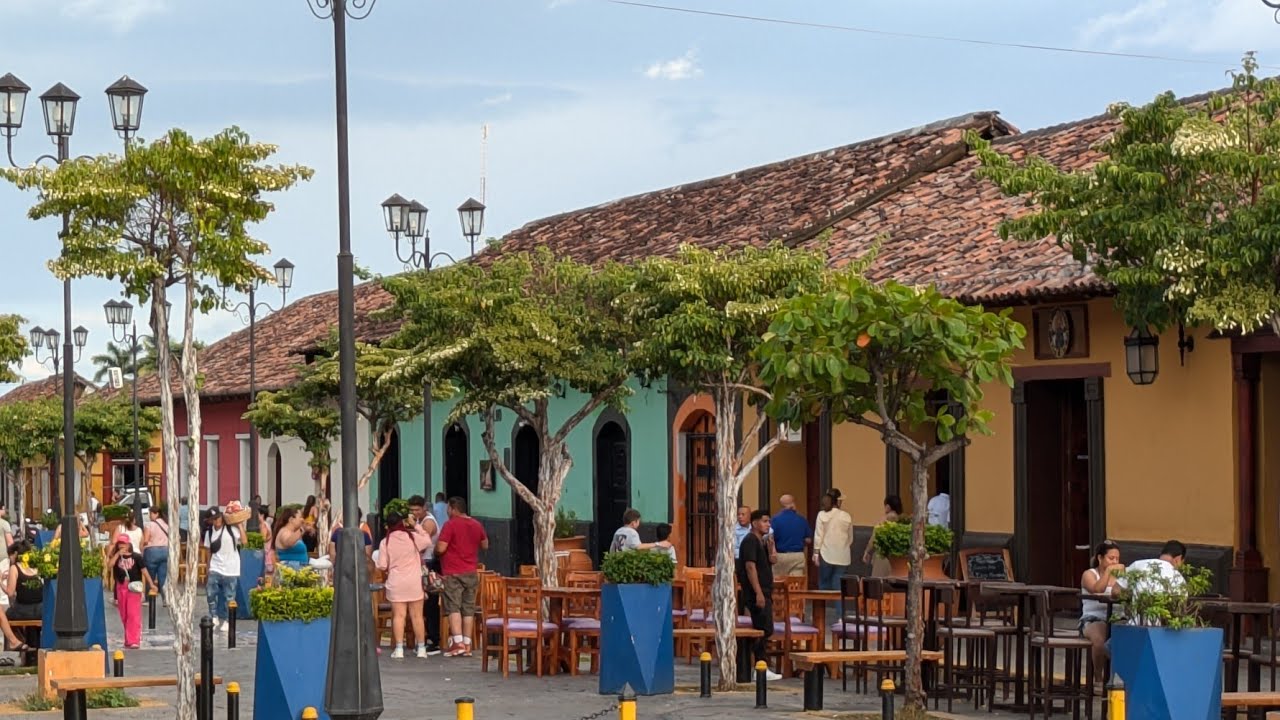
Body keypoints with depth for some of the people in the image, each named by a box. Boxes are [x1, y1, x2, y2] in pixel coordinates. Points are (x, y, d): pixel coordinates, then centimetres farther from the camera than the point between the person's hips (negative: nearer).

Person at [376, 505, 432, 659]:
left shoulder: (385, 542, -4)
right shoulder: (412, 536, -5)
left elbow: (382, 566, -6)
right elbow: (427, 540, 12)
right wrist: (416, 525, 13)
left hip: (395, 583, 0)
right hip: (414, 582, 0)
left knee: (398, 615, 2)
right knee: (417, 616, 6)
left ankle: (399, 649, -3)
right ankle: (421, 648, 10)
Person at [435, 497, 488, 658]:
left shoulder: (451, 525, -12)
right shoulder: (477, 525, 8)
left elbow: (440, 548, -16)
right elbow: (485, 545, 19)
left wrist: (435, 552, 5)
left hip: (453, 573, -6)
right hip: (471, 572, 6)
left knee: (453, 608, -6)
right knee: (469, 609, 7)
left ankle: (458, 642, -17)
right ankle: (467, 644, 7)